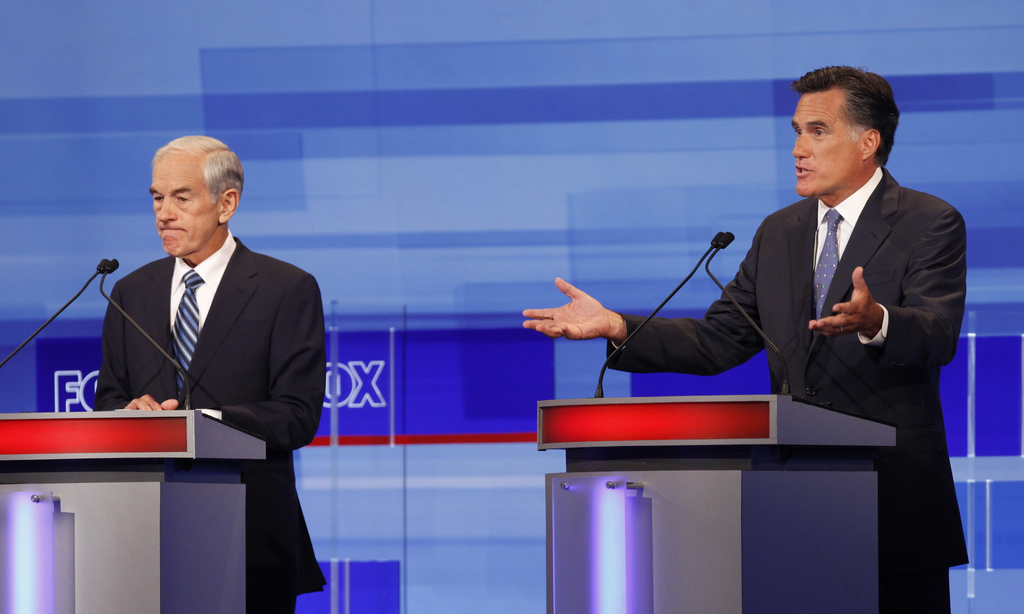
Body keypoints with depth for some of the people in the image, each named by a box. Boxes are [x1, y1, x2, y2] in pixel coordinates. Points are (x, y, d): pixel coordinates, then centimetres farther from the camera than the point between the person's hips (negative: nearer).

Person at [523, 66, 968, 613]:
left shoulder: (931, 224, -3)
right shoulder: (779, 233, 17)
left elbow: (938, 335, -19)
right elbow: (715, 342, 16)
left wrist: (873, 321, -41)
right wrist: (616, 327, 3)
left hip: (898, 502, -5)